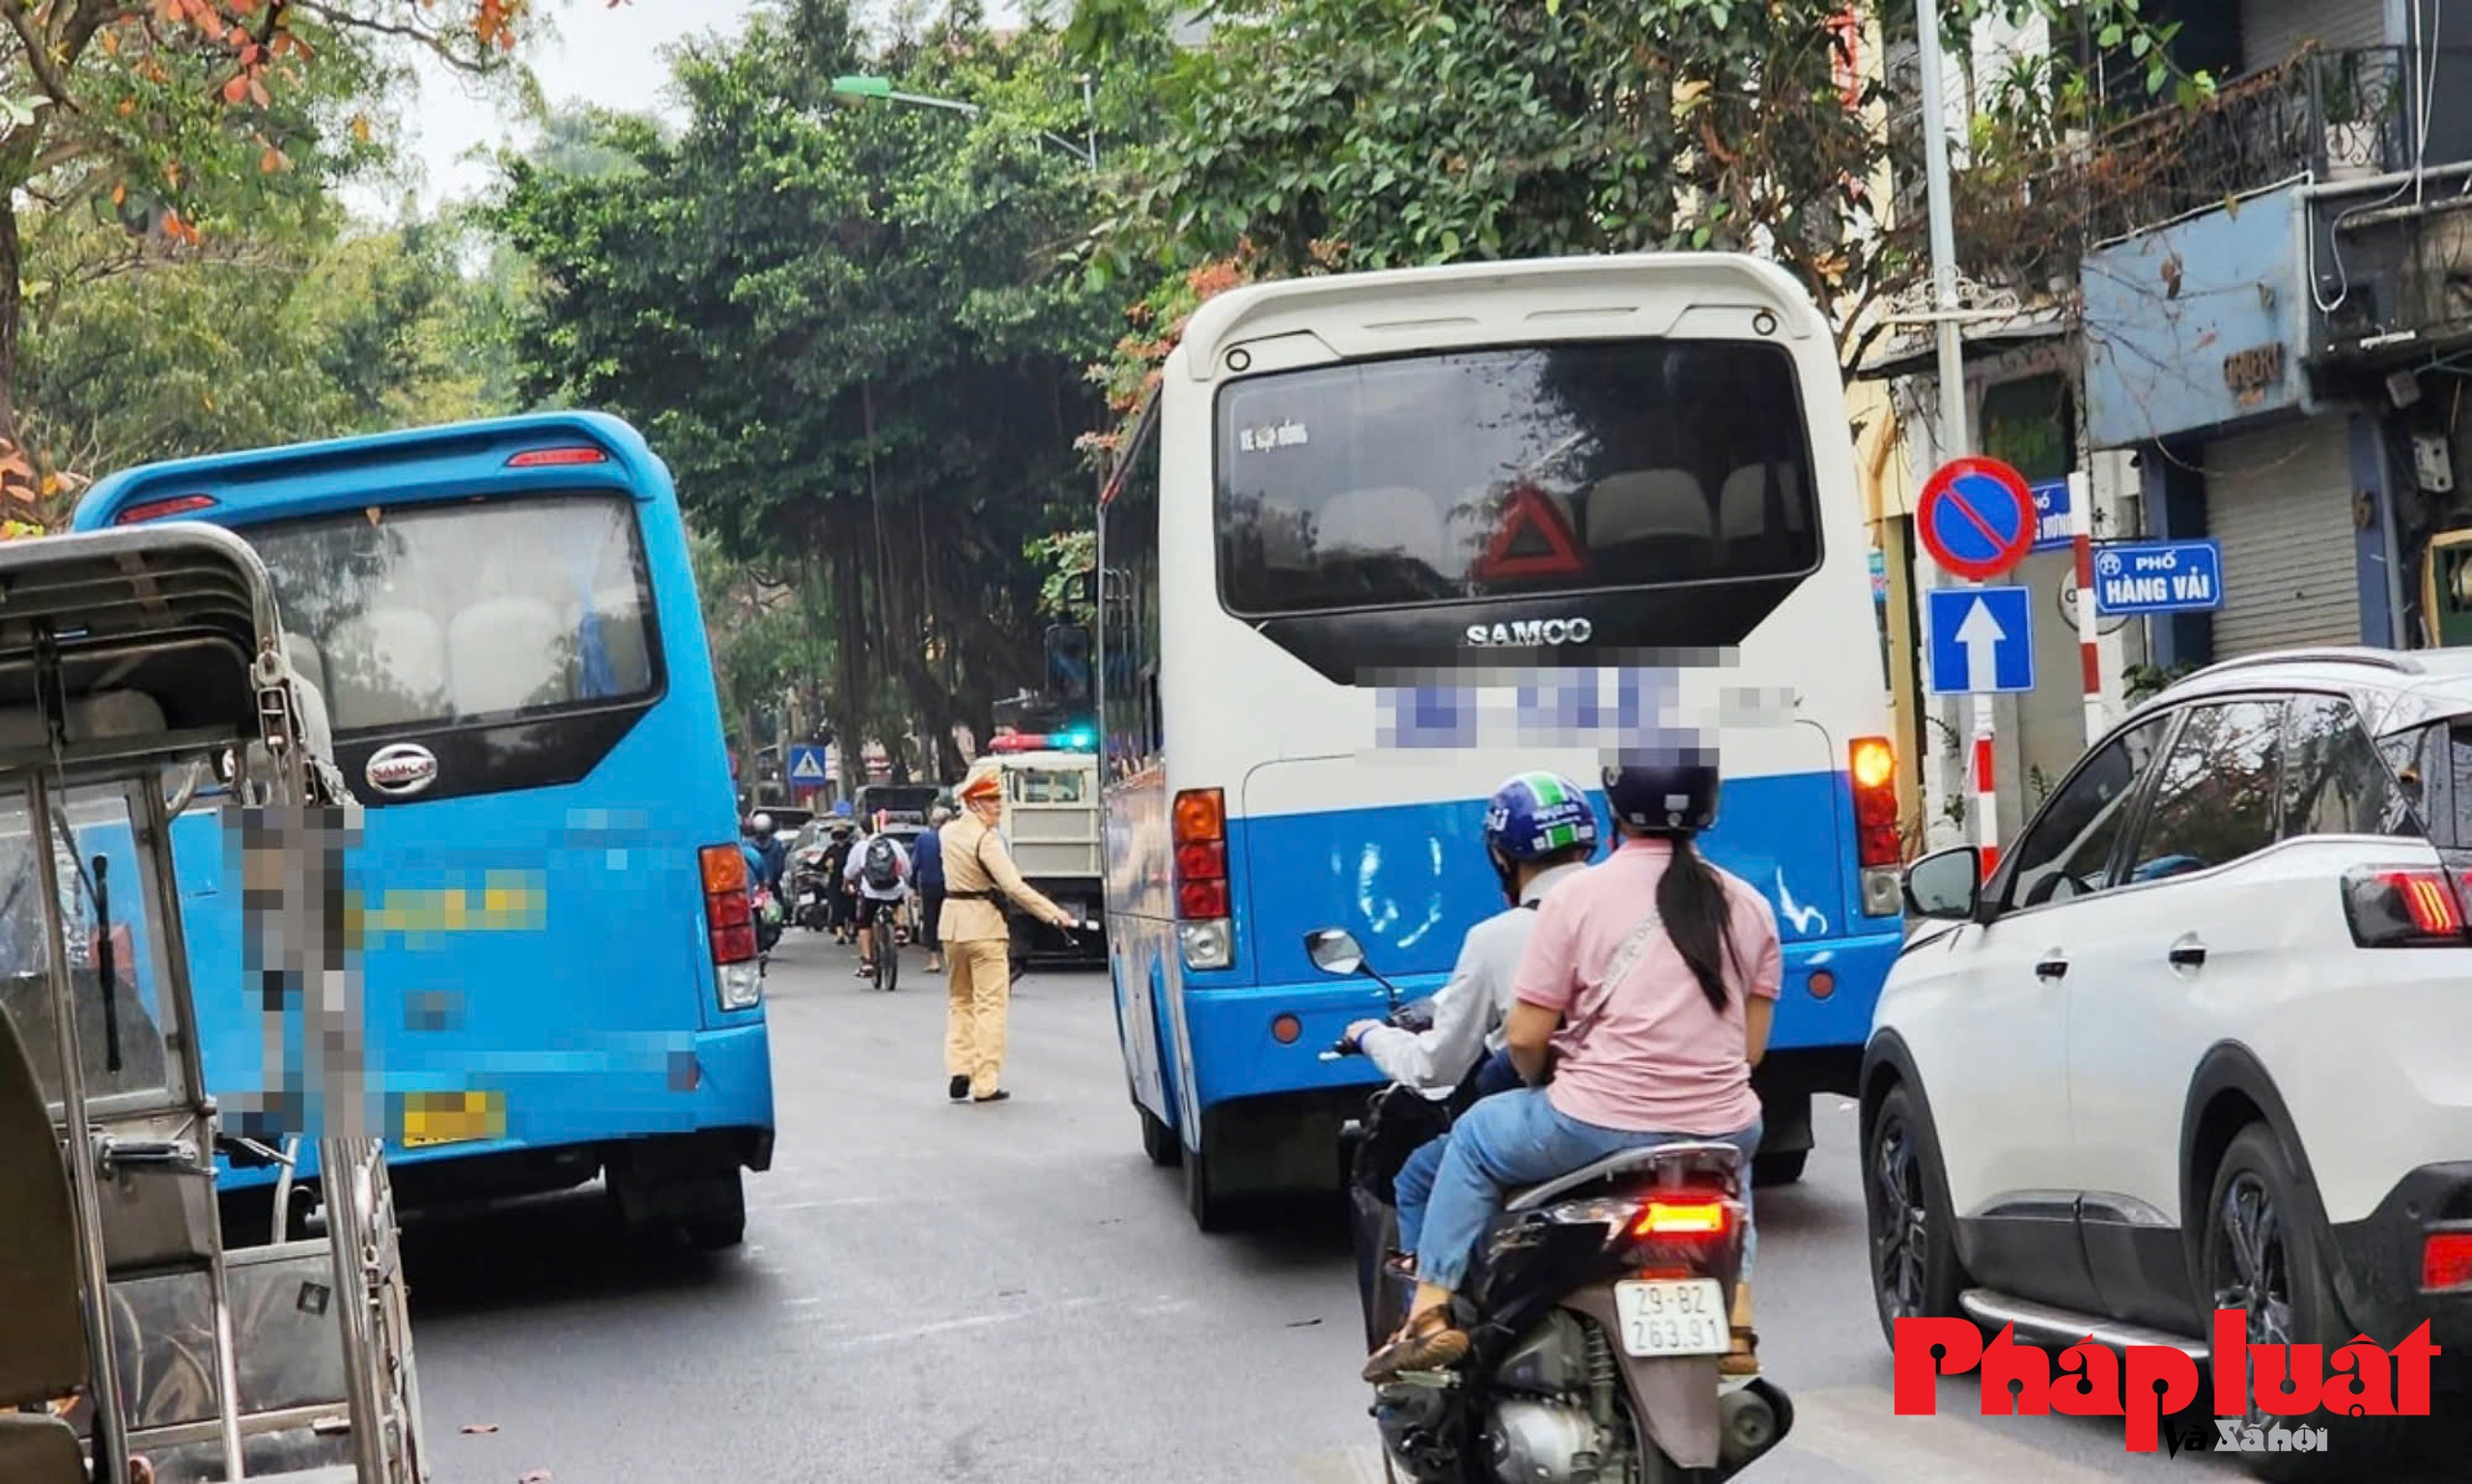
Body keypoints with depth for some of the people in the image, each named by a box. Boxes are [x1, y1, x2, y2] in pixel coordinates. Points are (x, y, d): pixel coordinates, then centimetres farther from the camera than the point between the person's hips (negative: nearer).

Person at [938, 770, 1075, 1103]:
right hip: (983, 924, -7)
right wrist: (1054, 913, -22)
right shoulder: (986, 839, -17)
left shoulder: (948, 833, 6)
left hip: (952, 922, 7)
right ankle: (986, 1084, -4)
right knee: (990, 1004, -2)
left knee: (961, 1001, 18)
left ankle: (958, 1071, 9)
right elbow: (1013, 886, -24)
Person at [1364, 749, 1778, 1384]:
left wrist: (1547, 1086, 17)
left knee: (1476, 1138, 24)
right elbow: (1750, 1047, 8)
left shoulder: (1579, 898, -5)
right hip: (1719, 1132, 3)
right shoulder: (1747, 906, 5)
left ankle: (1431, 1316, 16)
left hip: (1598, 1129, -3)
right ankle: (1735, 1328, 27)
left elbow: (1524, 1039, -5)